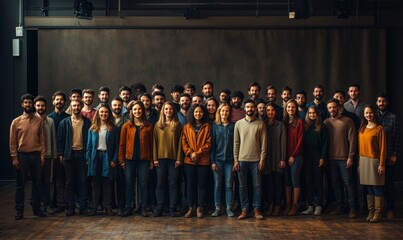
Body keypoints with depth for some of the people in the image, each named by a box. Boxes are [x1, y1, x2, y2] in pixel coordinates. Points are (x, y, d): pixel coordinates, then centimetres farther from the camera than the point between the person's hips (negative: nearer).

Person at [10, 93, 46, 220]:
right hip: (22, 156, -2)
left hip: (36, 155, 2)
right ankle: (19, 210, 12)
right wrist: (14, 158, -6)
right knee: (20, 184, 4)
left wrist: (42, 155, -2)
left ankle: (37, 208, 19)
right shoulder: (16, 122, 1)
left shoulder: (39, 121, 5)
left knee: (37, 183, 8)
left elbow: (42, 139, 5)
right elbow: (12, 142, 0)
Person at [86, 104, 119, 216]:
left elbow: (116, 145, 2)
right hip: (95, 156, 2)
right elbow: (89, 144, 9)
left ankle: (107, 207, 5)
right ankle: (94, 206, 7)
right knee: (96, 182, 4)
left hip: (107, 156, -1)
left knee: (107, 182, 0)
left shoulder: (113, 128, 4)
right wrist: (88, 158, 0)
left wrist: (114, 160, -6)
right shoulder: (93, 128, 9)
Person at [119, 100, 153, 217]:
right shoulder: (126, 126, 4)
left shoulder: (148, 126, 4)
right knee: (129, 185, 7)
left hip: (144, 160, 0)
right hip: (129, 159, 1)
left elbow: (151, 144, 5)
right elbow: (122, 144, 4)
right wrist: (121, 160, -1)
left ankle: (143, 208, 14)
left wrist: (151, 160, 1)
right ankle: (128, 208, 17)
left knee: (143, 185, 4)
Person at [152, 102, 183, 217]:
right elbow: (155, 142, 5)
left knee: (173, 183, 2)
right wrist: (155, 158, -2)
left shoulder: (178, 125, 5)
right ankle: (159, 208, 9)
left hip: (173, 158, -1)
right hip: (161, 158, 1)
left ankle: (172, 209, 7)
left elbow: (179, 142, 1)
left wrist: (179, 159, -6)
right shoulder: (158, 125, 7)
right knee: (160, 183, 4)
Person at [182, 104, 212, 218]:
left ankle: (200, 208, 11)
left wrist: (198, 153, -12)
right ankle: (191, 208, 12)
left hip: (203, 160, -2)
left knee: (202, 185, 3)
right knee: (191, 184, 5)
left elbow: (208, 143, -3)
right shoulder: (187, 127, 9)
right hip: (189, 160, 2)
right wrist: (190, 153, -10)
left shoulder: (207, 127, 3)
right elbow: (184, 142, 4)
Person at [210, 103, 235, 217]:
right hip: (218, 159, 0)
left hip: (230, 160, 0)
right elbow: (212, 144, 2)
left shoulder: (233, 126, 5)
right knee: (217, 185, 3)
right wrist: (212, 161, -4)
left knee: (229, 185, 2)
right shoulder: (215, 126, 4)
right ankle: (217, 208, 10)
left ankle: (229, 208, 9)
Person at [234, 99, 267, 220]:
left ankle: (256, 210, 11)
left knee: (257, 185, 3)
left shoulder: (261, 124, 2)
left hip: (256, 159, -1)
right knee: (242, 186, 5)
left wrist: (262, 159, -6)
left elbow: (264, 143, 1)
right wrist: (235, 160, 0)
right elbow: (236, 142, 5)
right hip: (242, 159, 1)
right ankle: (244, 209, 13)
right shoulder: (239, 124, 5)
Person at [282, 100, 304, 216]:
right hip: (285, 156, 4)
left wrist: (293, 155, -10)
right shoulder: (284, 122, 10)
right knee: (286, 180, 6)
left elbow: (300, 140, -7)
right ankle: (287, 205, 11)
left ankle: (294, 205, 4)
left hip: (296, 156, -4)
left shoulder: (299, 122, -3)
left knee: (295, 180, -1)